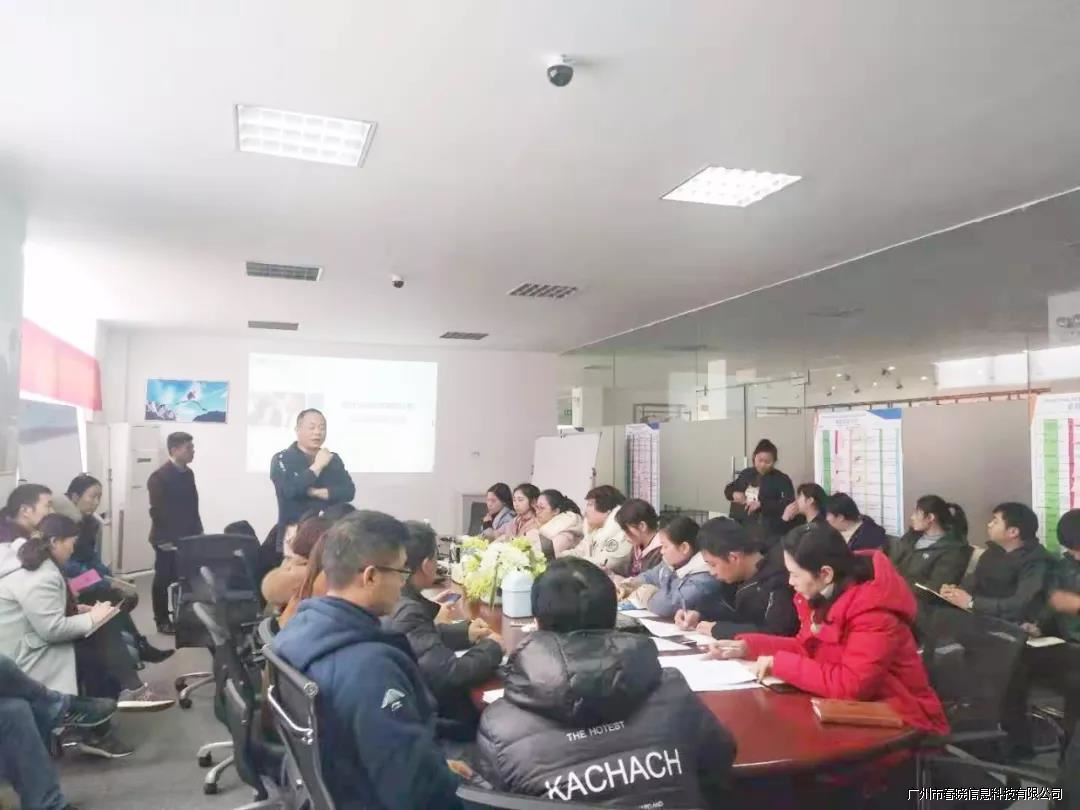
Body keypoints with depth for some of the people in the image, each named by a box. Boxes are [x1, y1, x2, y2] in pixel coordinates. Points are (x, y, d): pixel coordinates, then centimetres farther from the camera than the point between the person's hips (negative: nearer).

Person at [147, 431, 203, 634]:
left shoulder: (188, 473, 8)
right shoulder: (159, 476, -14)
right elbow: (157, 511, -16)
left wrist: (198, 532, 10)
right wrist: (163, 539, -17)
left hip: (187, 537, 7)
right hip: (167, 540, -7)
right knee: (164, 580, 4)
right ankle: (162, 621, 15)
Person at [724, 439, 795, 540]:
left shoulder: (782, 479, -6)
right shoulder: (746, 473, 11)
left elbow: (789, 505, -17)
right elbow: (728, 489, 24)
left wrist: (761, 504, -24)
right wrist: (734, 493, -1)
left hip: (770, 532, -5)